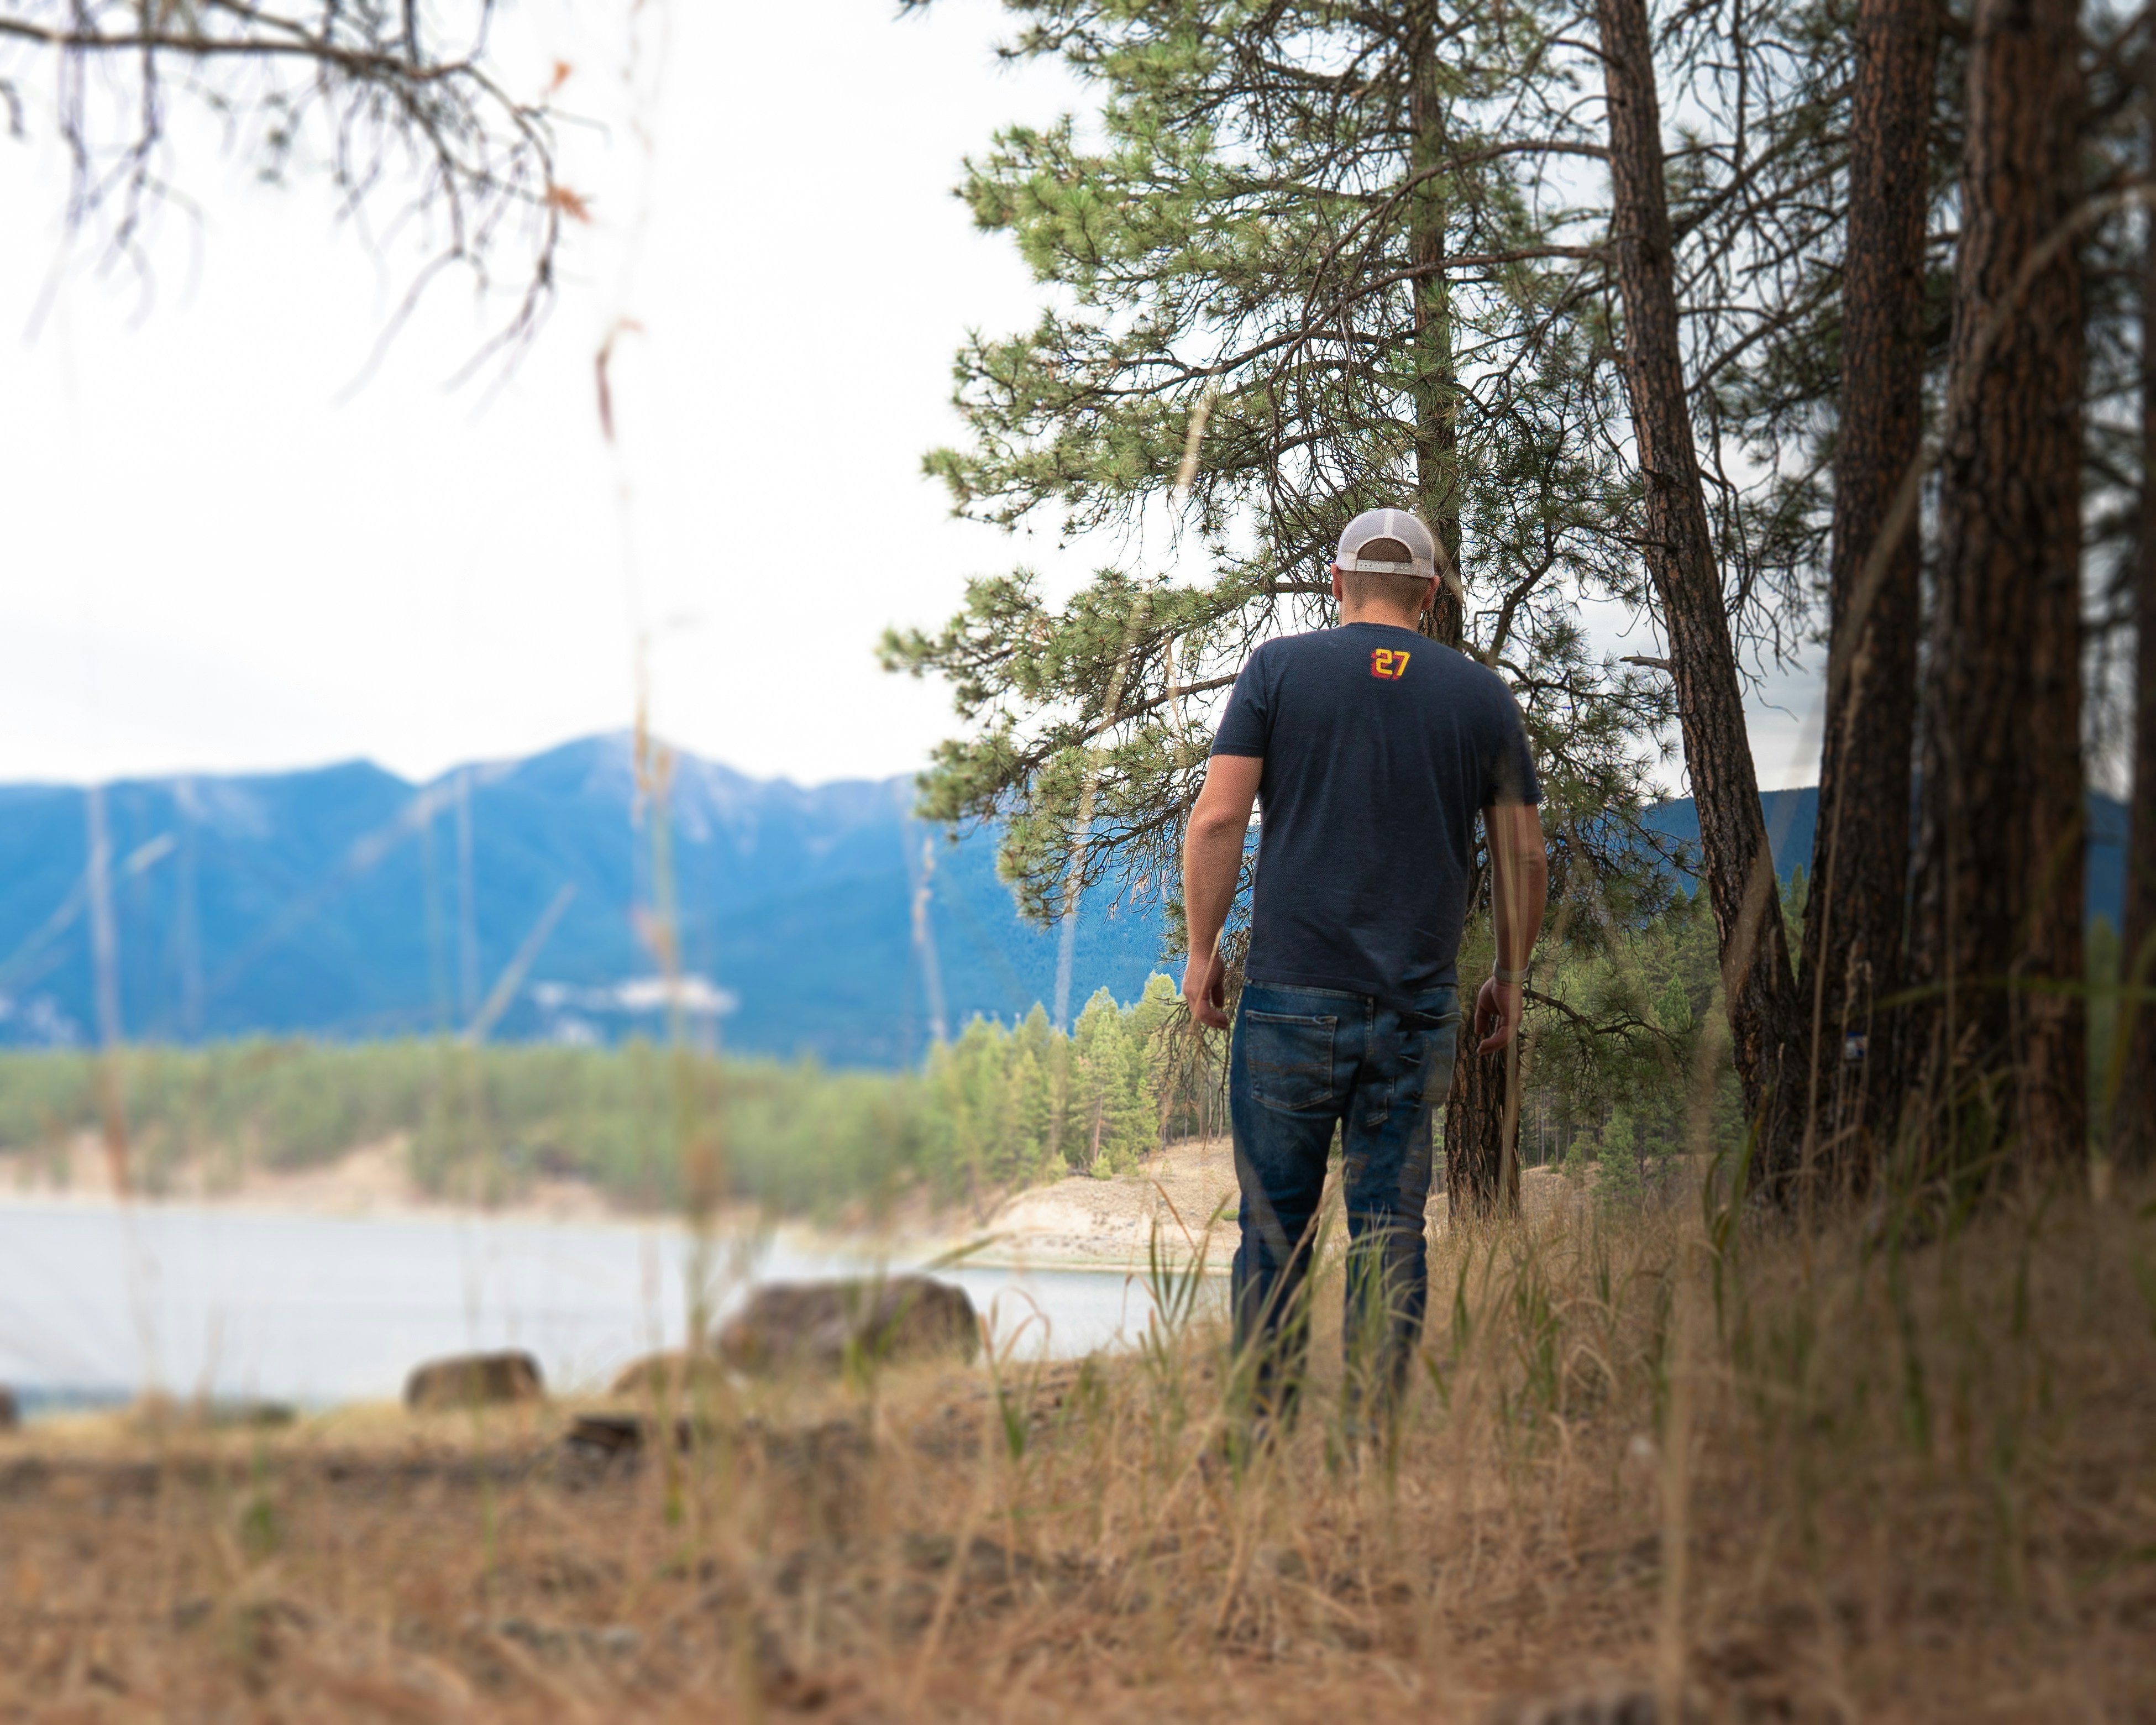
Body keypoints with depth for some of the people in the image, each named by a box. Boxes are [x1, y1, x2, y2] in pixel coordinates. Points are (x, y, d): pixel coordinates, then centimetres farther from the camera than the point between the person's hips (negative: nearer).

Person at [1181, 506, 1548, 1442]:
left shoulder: (1280, 667, 1)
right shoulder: (1482, 693, 7)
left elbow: (1217, 818, -5)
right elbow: (1522, 855, 9)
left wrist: (1202, 949, 3)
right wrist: (1510, 976, 20)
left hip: (1291, 990, -1)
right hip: (1416, 1006, 2)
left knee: (1275, 1221, 5)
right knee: (1391, 1225, 6)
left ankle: (1266, 1433, 5)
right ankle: (1374, 1437, 4)